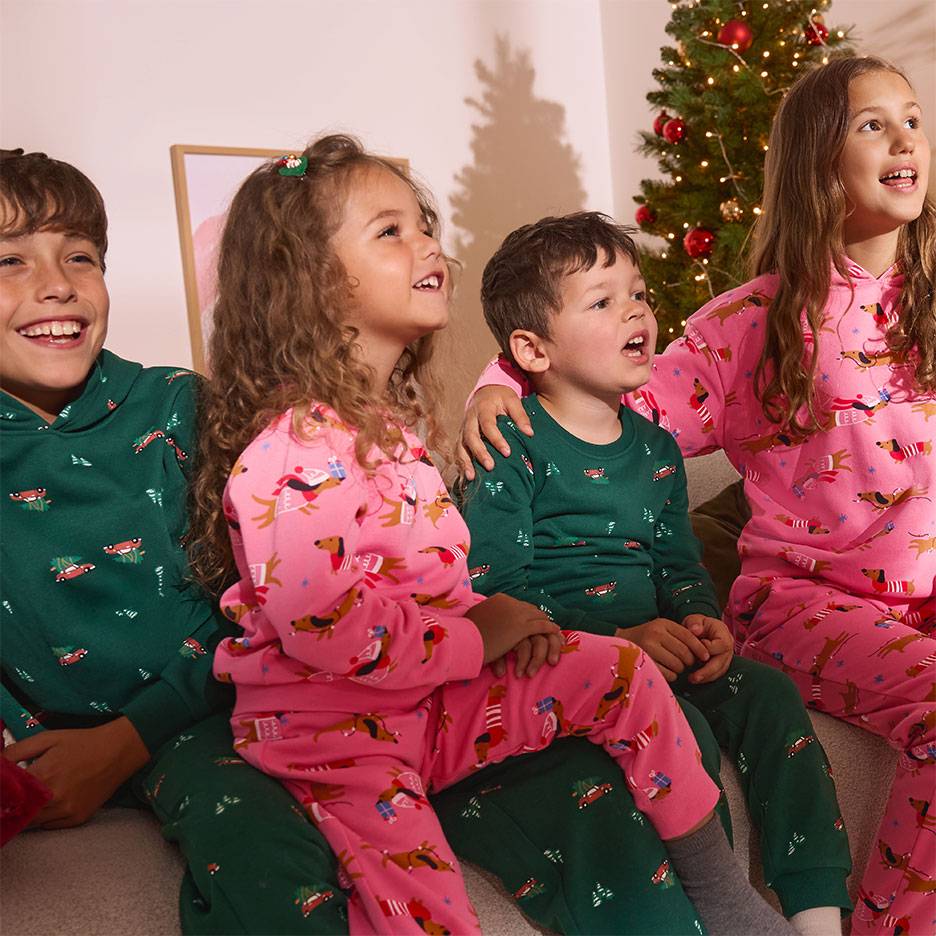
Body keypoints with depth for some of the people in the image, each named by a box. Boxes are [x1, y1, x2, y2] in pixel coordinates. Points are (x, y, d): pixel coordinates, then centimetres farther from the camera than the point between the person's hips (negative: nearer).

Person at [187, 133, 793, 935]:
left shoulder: (391, 418, 10)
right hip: (328, 734, -8)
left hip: (433, 696, 8)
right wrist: (474, 637, -17)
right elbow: (326, 628, -28)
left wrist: (483, 614, -3)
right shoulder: (291, 448, -21)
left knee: (620, 671, -2)